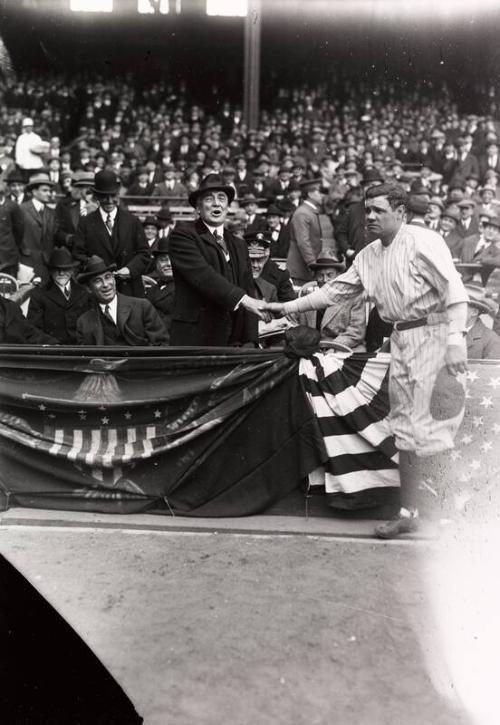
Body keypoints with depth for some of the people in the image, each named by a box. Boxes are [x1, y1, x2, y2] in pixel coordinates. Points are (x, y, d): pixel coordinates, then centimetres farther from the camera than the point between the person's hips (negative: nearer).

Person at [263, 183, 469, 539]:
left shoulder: (423, 242, -9)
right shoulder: (369, 255, 13)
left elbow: (454, 289, -15)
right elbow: (334, 291, 16)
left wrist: (456, 340, -23)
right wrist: (288, 307, 11)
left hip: (432, 333, -7)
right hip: (401, 338, 7)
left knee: (422, 422, -8)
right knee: (405, 423, 9)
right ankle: (409, 511, 17)